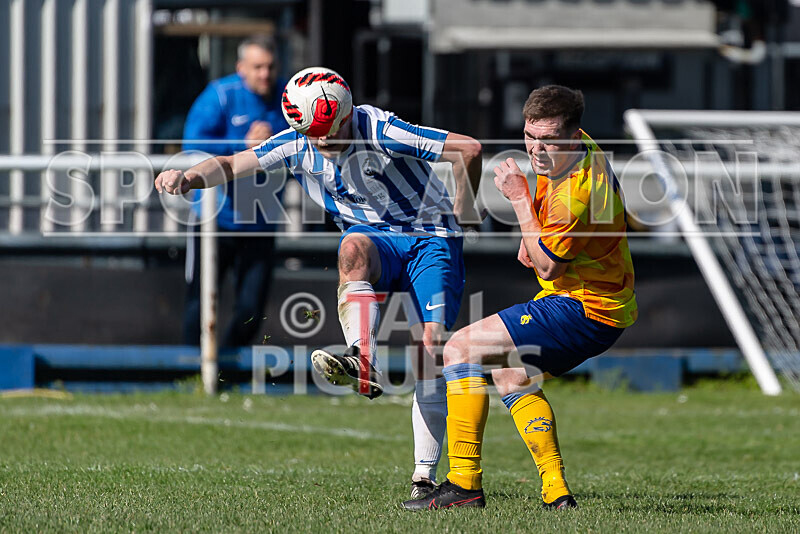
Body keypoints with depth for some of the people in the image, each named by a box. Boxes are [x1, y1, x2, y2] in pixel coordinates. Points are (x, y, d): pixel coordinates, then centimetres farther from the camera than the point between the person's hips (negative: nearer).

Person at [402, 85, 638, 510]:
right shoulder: (573, 152, 1)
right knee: (511, 376, 28)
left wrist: (519, 199, -16)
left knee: (461, 349, -12)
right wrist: (532, 234, 6)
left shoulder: (577, 196, -29)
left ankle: (464, 484, -13)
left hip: (585, 308, -11)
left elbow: (547, 267, -17)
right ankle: (556, 493, 20)